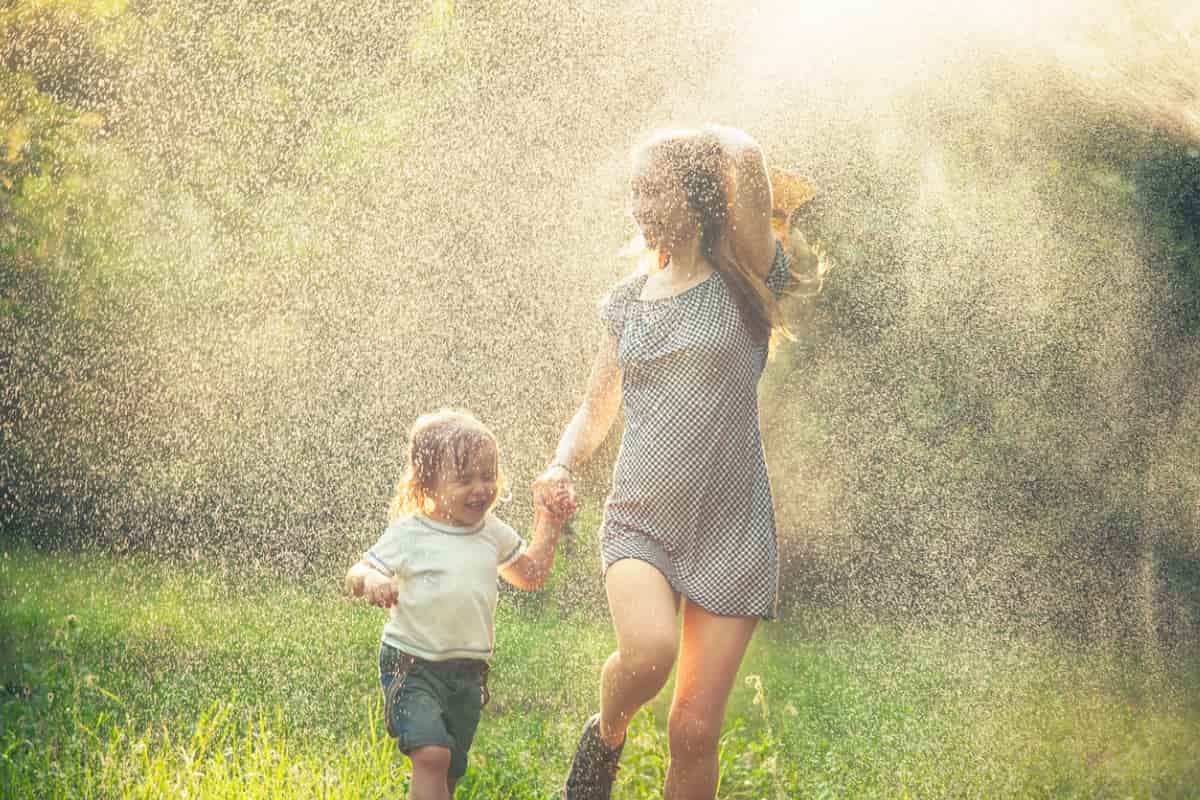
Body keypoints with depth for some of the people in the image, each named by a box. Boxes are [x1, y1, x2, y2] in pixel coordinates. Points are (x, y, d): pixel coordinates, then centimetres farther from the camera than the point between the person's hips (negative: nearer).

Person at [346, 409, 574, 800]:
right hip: (412, 667, -6)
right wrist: (370, 582, -33)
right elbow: (356, 574, -10)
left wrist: (548, 524, 10)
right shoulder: (409, 535, -10)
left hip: (468, 672, 6)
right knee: (432, 753, -26)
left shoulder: (493, 532, 6)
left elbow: (531, 576, 21)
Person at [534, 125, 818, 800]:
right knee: (648, 650, -29)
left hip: (730, 532, -2)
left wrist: (719, 145, 1)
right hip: (640, 522, 2)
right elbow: (597, 409, 19)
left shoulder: (743, 284, -4)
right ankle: (607, 734, 3)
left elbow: (748, 161, -21)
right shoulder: (628, 301, 11)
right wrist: (562, 465, -1)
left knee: (695, 733, -2)